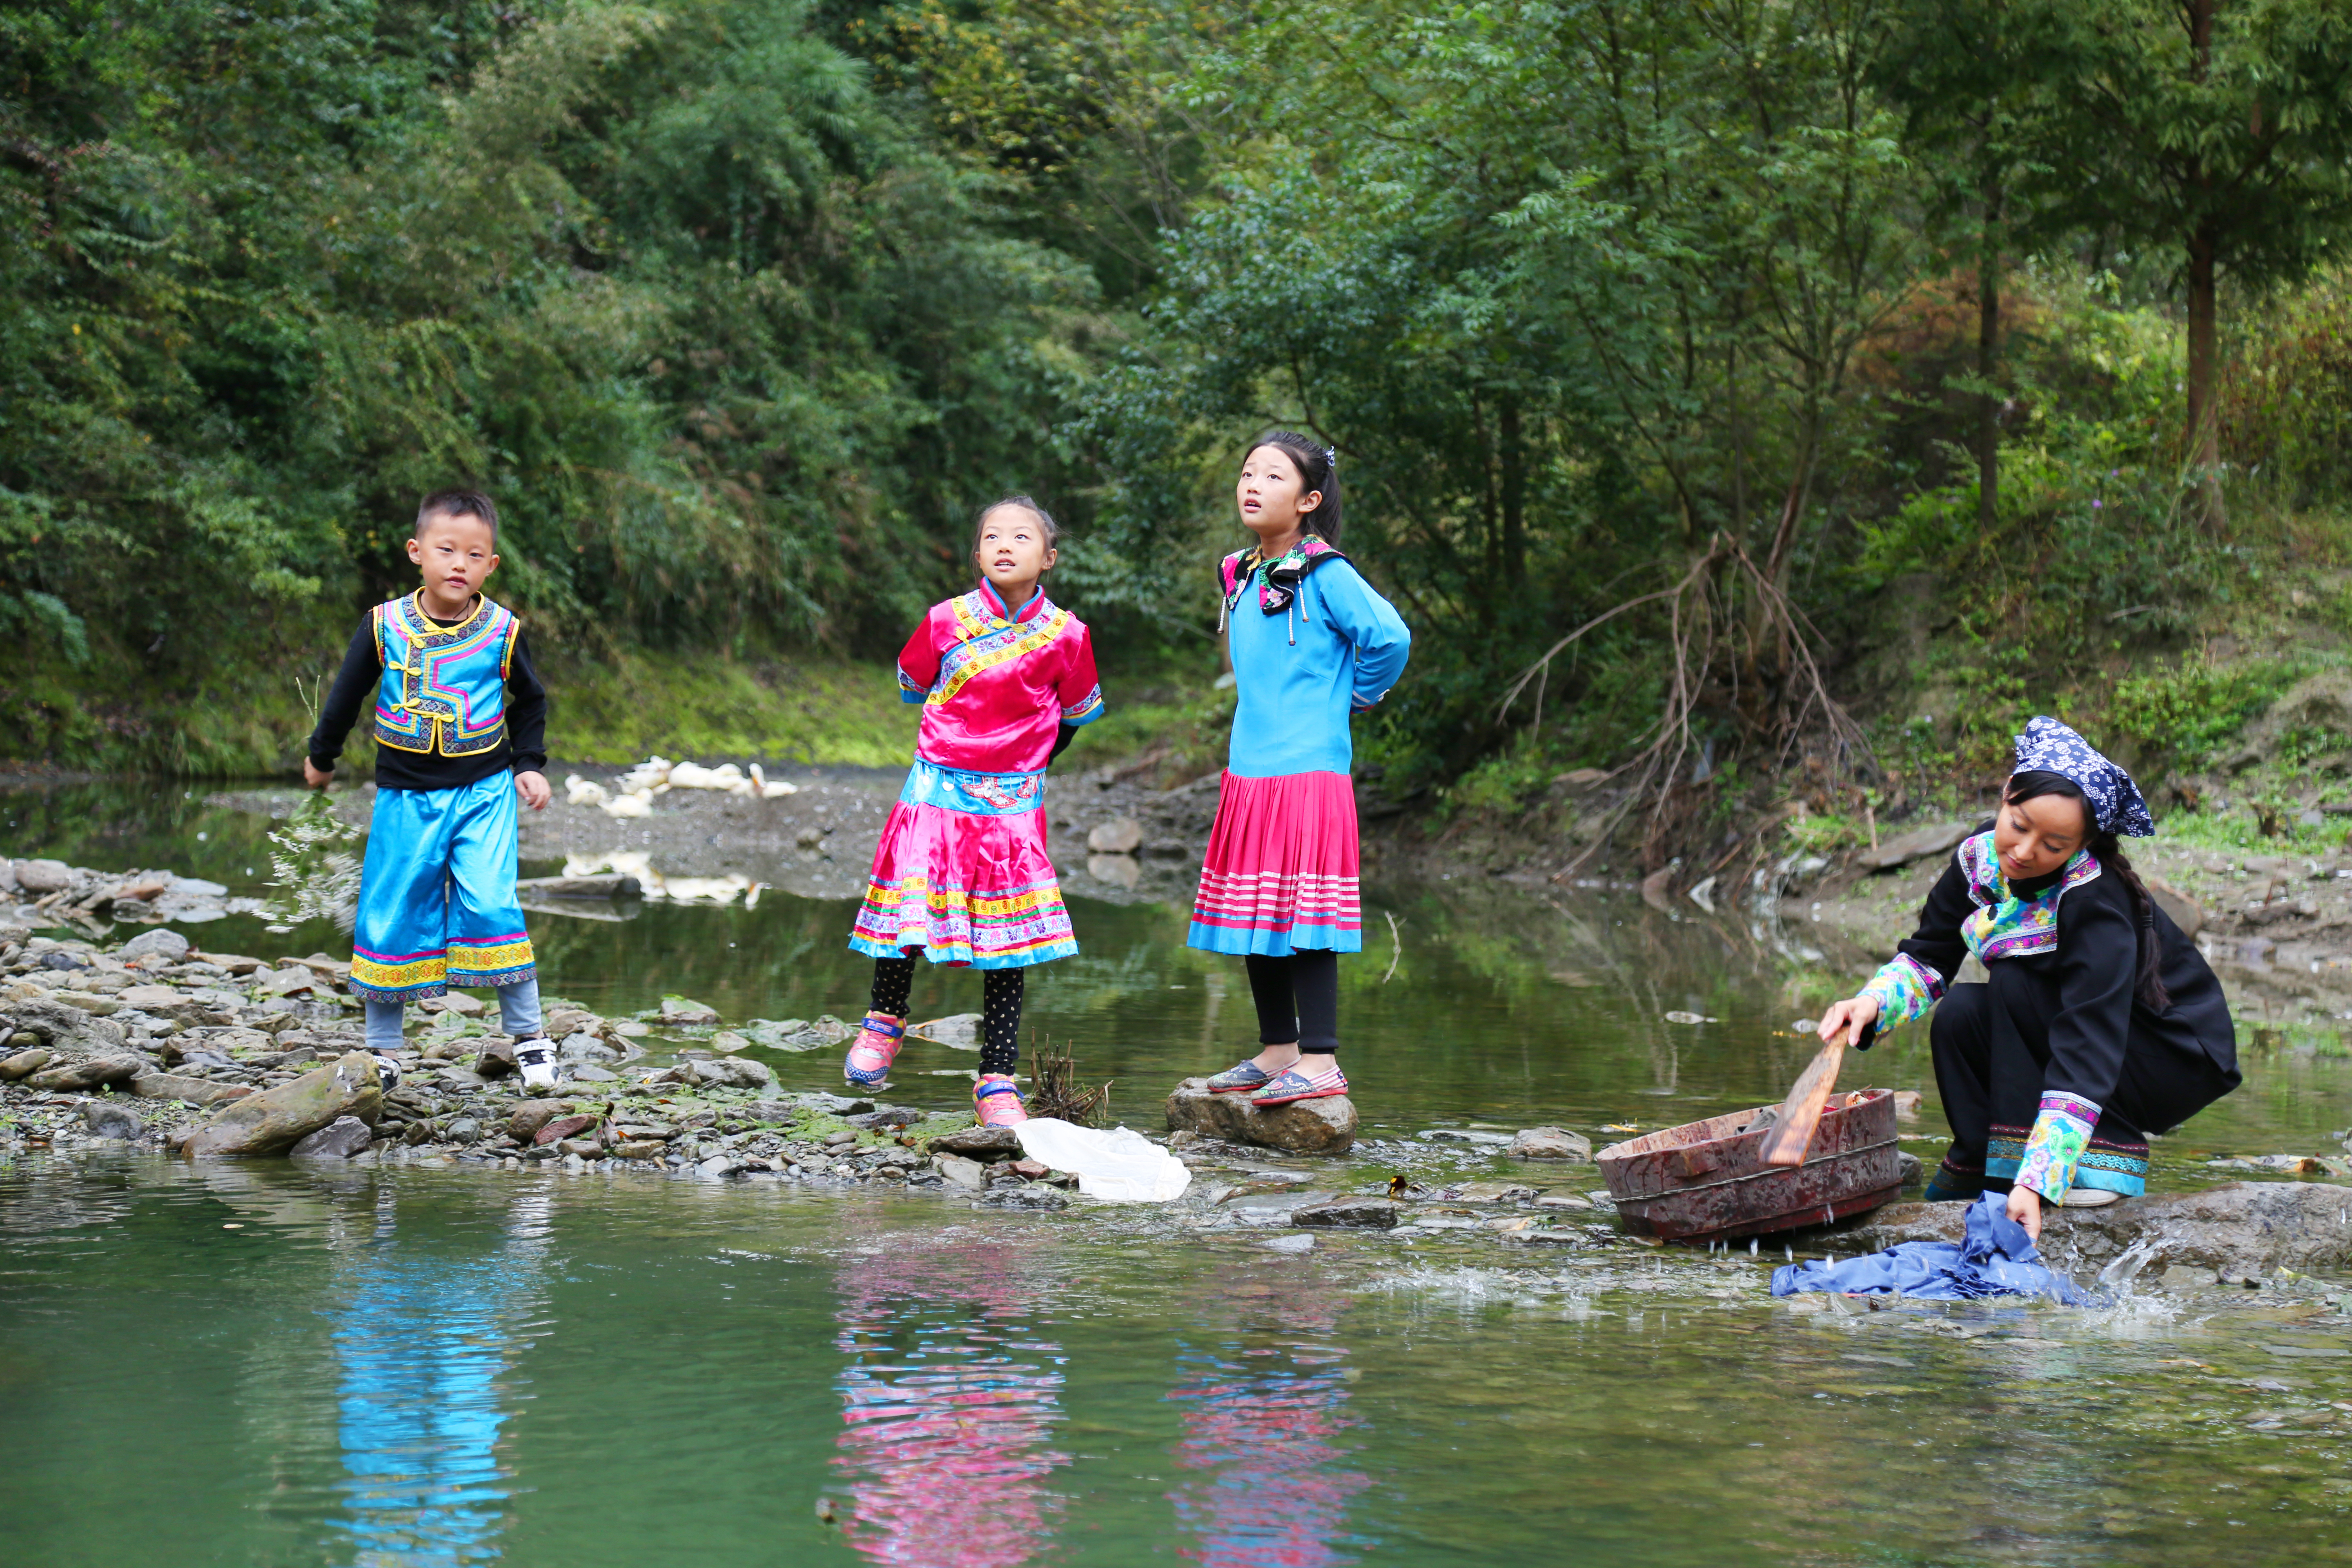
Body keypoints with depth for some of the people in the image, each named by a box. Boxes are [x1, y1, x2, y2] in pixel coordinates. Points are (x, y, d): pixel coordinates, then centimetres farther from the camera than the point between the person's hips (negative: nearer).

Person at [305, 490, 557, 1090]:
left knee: (490, 904, -14)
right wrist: (321, 757, 20)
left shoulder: (502, 633, -4)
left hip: (484, 792, -1)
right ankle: (381, 1049, 16)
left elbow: (531, 702, 13)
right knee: (392, 915, 4)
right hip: (405, 793, 1)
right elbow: (348, 694, 11)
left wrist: (529, 765, 4)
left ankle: (528, 1035, -2)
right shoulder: (384, 626, -4)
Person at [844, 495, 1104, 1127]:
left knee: (1007, 943, -1)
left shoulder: (1065, 635, -3)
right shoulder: (947, 622, -3)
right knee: (908, 907, -6)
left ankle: (997, 1082, 4)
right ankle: (884, 1022, 24)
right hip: (937, 790, 0)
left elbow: (1075, 714, 13)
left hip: (1013, 803, 0)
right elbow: (913, 684, 15)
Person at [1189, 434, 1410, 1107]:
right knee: (1252, 918, 10)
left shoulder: (1323, 574, -9)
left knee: (1302, 918, -9)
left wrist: (1351, 698, -1)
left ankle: (1320, 1062, -7)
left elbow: (1389, 638, -14)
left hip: (1308, 770, -8)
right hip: (1248, 770, 8)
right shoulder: (1239, 577, 13)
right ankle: (1277, 1050, 20)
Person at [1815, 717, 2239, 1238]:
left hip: (2181, 1058, -6)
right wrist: (1873, 1004, -23)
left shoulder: (2096, 903, -33)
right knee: (1959, 1015, -16)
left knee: (2015, 986, -26)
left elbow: (2087, 1055, -39)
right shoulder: (1981, 857, -12)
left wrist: (2038, 1181, -46)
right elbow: (1926, 958, 0)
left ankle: (2108, 1153, -20)